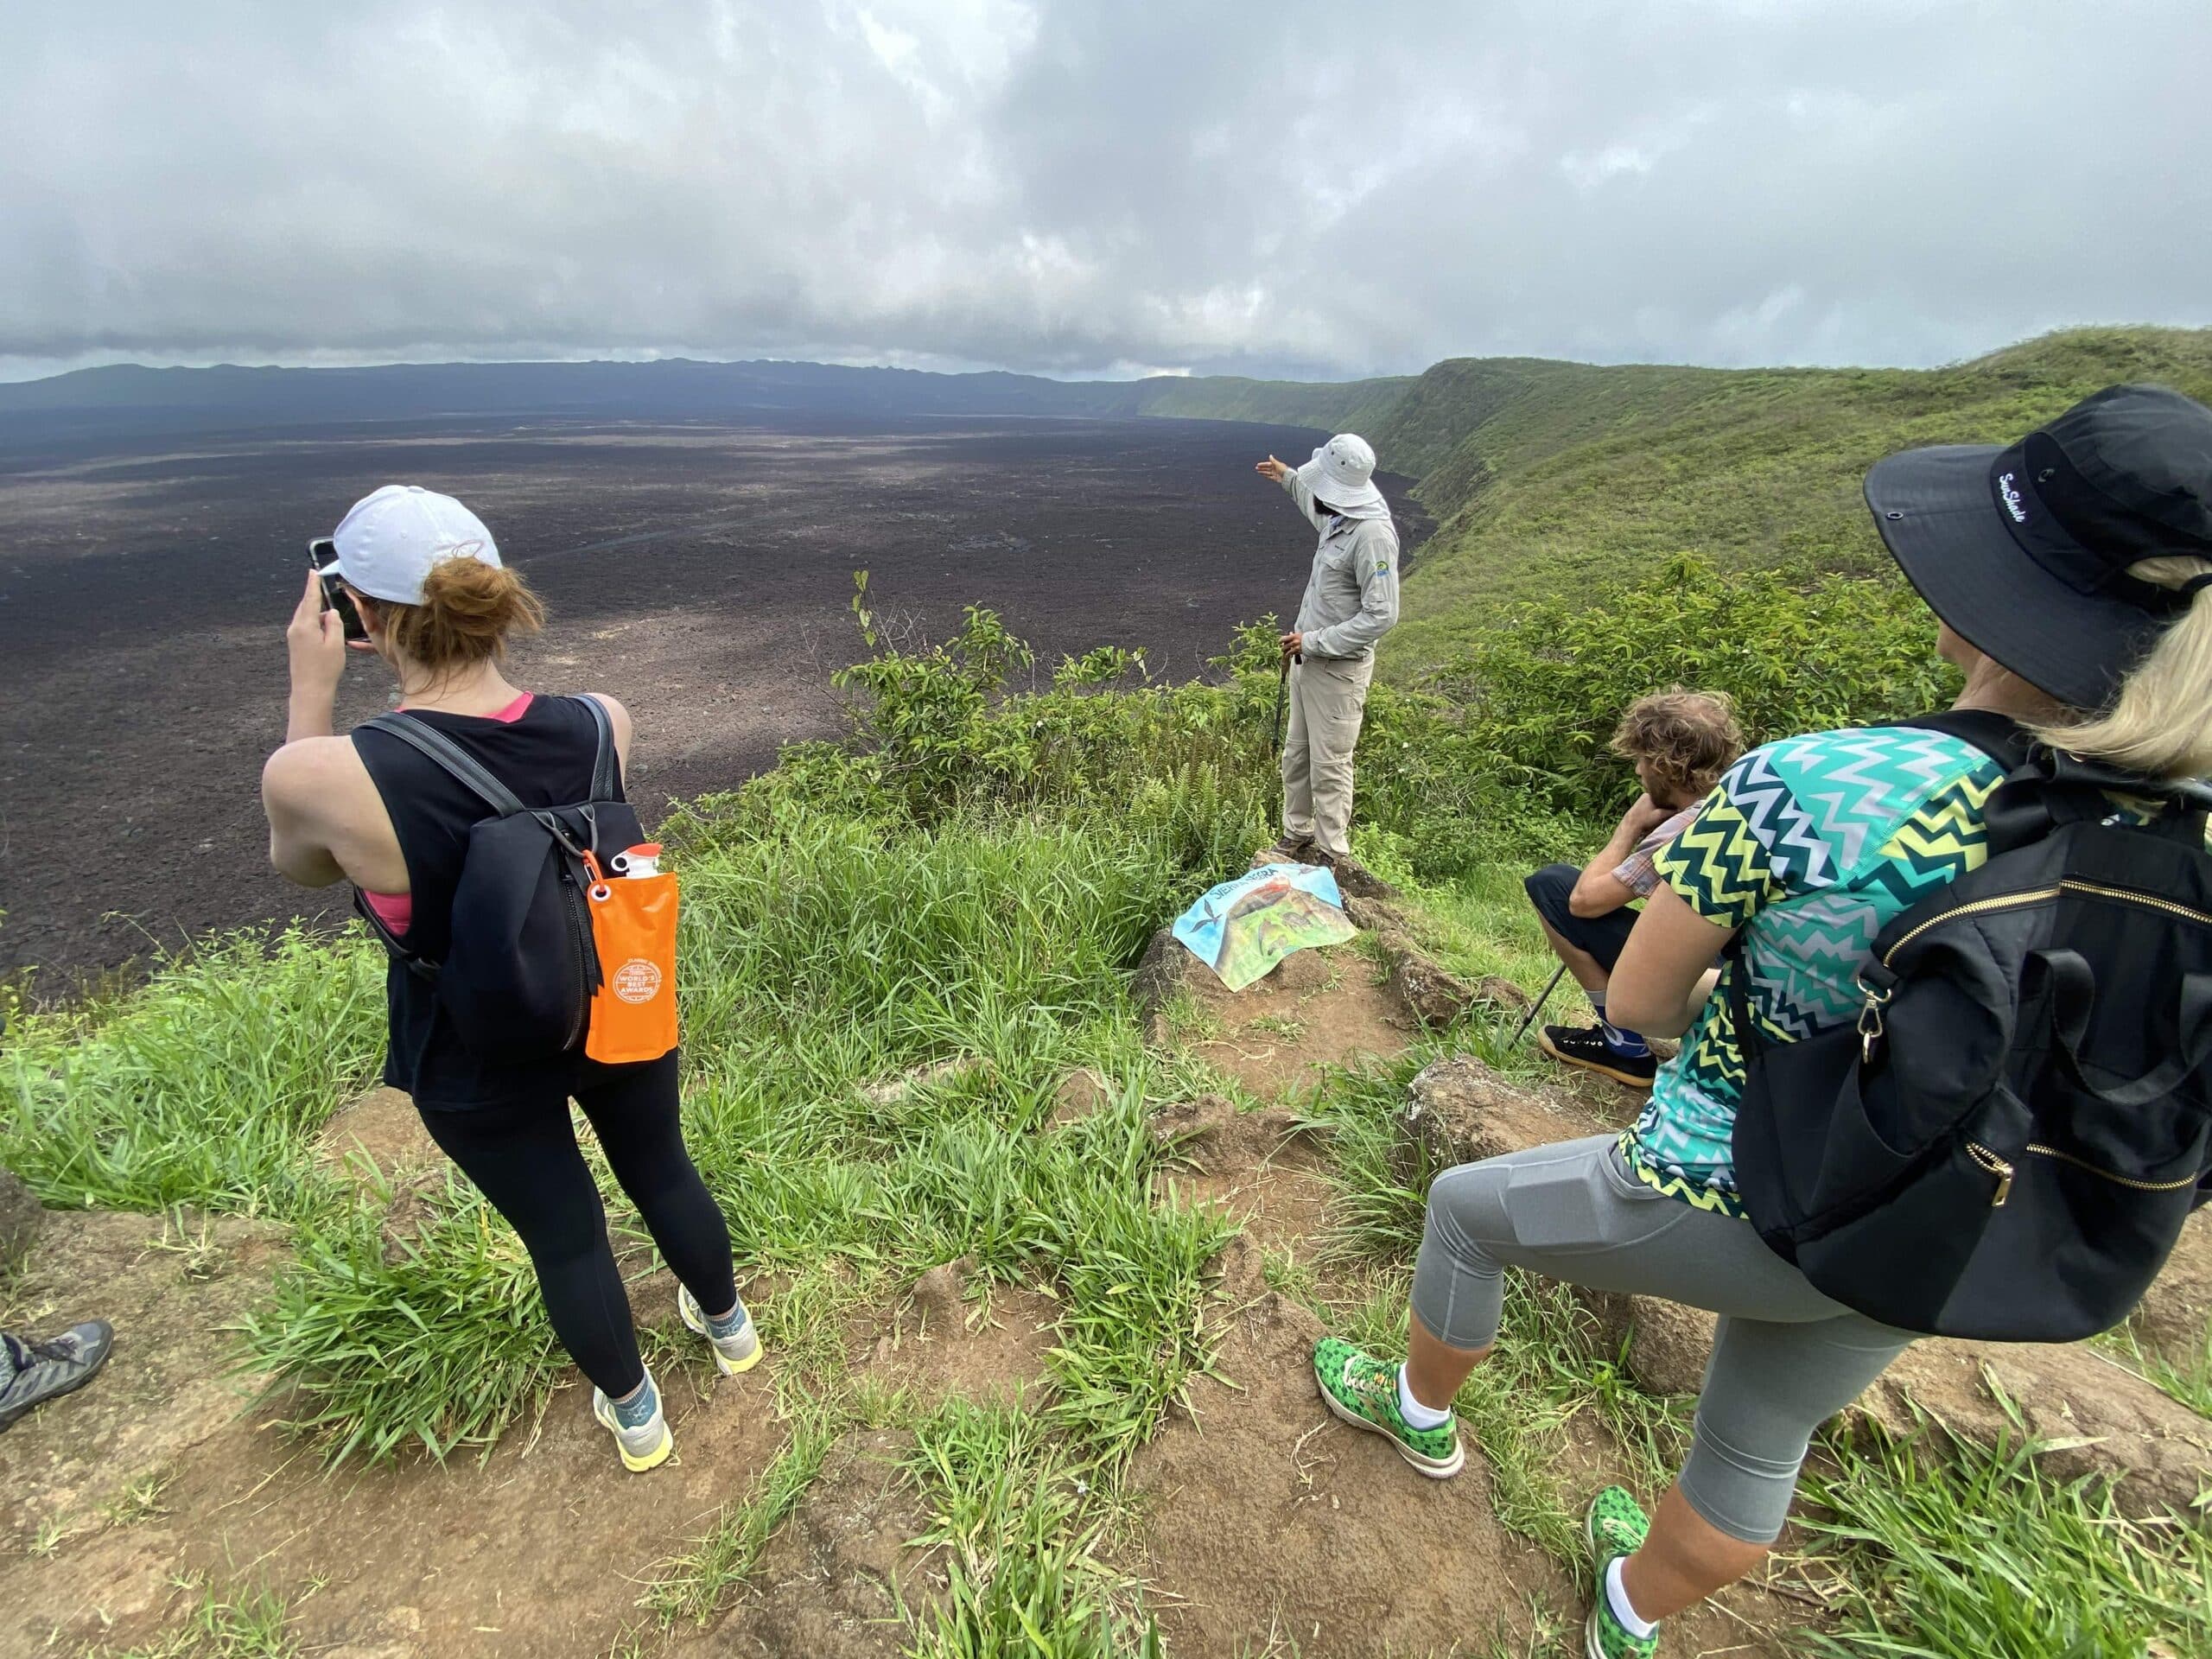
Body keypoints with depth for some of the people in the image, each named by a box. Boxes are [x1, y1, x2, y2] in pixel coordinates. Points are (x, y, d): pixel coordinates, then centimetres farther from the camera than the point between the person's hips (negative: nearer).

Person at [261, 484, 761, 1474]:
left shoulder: (320, 774, -28)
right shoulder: (602, 724, -19)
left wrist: (310, 692, -5)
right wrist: (439, 661, 0)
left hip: (480, 1069, -2)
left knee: (564, 1237, 22)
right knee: (662, 1174, 28)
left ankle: (634, 1415, 48)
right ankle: (727, 1325, 55)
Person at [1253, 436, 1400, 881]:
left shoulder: (1373, 534, -23)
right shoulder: (1339, 516, 5)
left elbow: (1381, 616, -25)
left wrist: (1315, 642, -21)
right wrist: (1289, 477, 43)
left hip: (1339, 667, -9)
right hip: (1308, 656, 10)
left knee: (1330, 765, -2)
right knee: (1296, 755, 16)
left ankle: (1333, 857, 10)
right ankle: (1298, 837, 31)